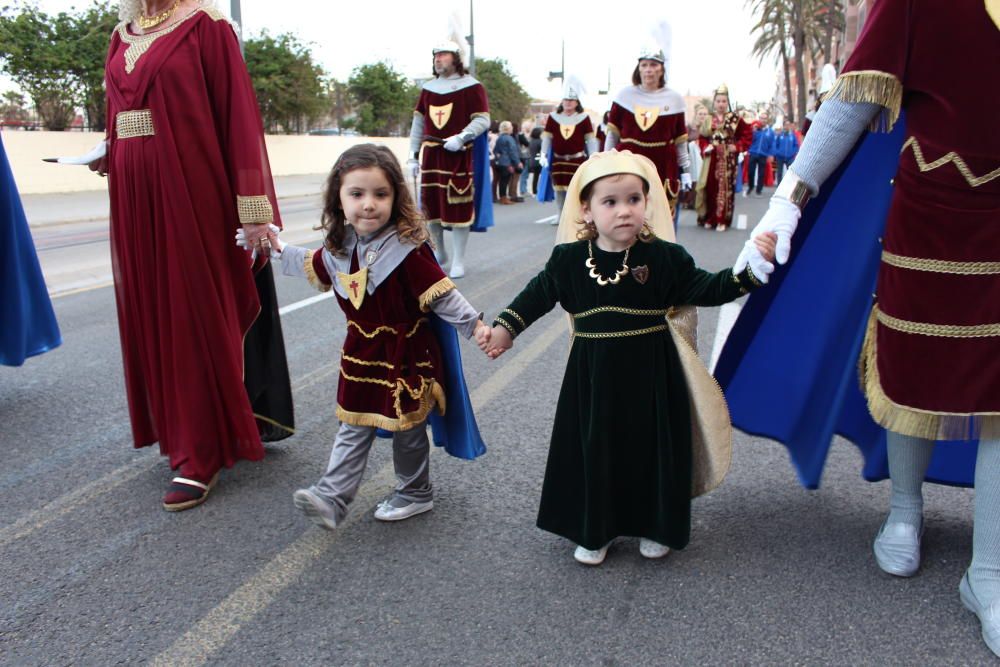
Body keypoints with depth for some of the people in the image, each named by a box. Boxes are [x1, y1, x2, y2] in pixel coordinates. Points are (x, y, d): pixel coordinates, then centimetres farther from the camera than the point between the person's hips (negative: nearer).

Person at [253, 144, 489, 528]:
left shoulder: (407, 249, -21)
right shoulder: (340, 246, 0)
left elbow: (441, 295, -20)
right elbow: (315, 267, 23)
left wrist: (475, 326, -25)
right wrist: (279, 249, 26)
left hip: (404, 355, -5)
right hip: (361, 352, 5)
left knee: (408, 430, 12)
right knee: (353, 428, 10)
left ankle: (415, 493, 32)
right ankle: (331, 498, 11)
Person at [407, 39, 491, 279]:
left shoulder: (472, 87, -2)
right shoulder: (428, 88, 13)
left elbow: (482, 120, -8)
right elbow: (418, 123, 15)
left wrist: (461, 138, -22)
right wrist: (413, 156, 11)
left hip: (459, 156, -5)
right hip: (431, 155, 5)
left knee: (459, 207, -4)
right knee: (431, 205, 8)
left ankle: (458, 261, 4)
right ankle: (439, 253, 26)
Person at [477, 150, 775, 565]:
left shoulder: (665, 257, -7)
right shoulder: (568, 259, -4)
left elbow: (705, 289, -3)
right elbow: (538, 294, 9)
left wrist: (748, 270, -14)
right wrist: (504, 328, 7)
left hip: (651, 375, -1)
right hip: (593, 376, 1)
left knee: (651, 449, 11)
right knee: (594, 451, 11)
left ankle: (655, 525, 34)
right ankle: (594, 531, 30)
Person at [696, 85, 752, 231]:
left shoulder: (735, 119, 0)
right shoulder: (708, 120, 7)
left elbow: (747, 135, 2)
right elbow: (702, 138, 10)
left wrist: (737, 147, -8)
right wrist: (705, 148, -7)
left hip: (728, 160, -2)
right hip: (711, 160, 2)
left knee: (725, 188, -3)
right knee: (710, 188, 3)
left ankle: (723, 220, 1)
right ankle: (709, 218, 13)